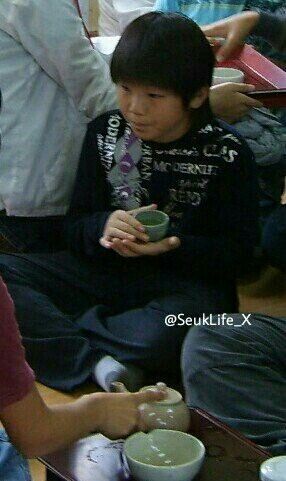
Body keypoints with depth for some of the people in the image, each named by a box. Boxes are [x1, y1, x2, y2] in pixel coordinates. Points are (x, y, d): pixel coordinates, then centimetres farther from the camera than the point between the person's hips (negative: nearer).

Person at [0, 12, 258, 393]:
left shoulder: (227, 156, -7)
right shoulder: (105, 133, 3)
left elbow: (238, 252, -6)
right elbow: (76, 227, 6)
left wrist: (173, 245, -24)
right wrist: (104, 226, -19)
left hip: (188, 281, -4)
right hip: (108, 269, 4)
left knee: (163, 337, -41)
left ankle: (52, 334, -17)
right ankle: (96, 362, -28)